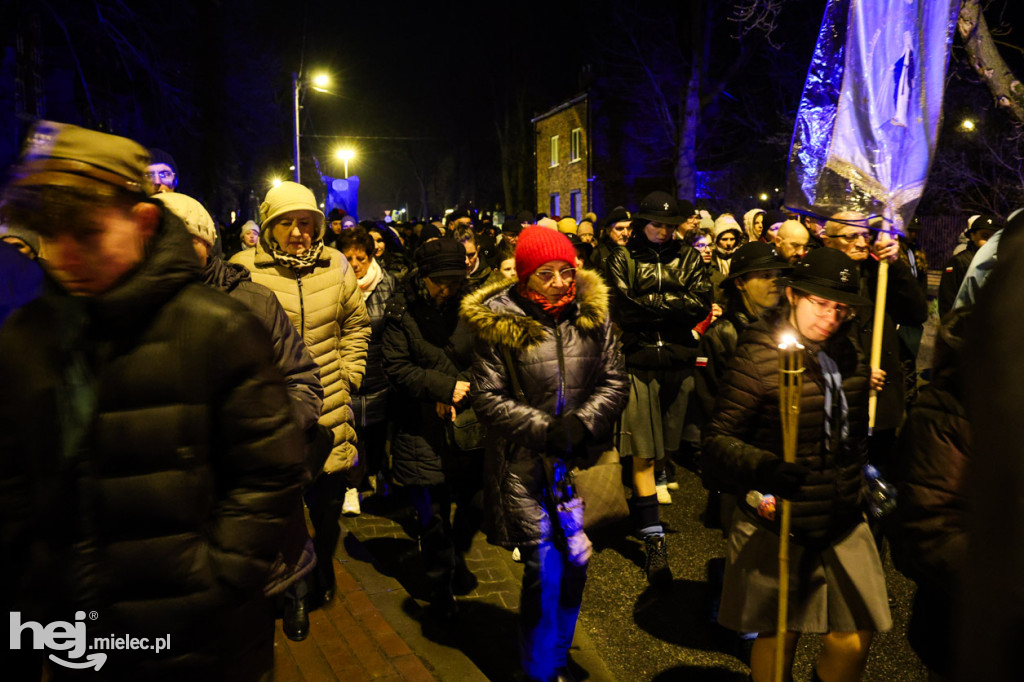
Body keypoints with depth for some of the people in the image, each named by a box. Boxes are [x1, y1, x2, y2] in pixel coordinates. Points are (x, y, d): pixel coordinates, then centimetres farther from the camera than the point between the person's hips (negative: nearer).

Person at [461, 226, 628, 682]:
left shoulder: (592, 314, 2)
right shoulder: (498, 323, -8)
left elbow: (615, 382, 5)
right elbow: (487, 398, -7)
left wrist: (582, 421, -12)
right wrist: (543, 427, -16)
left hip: (581, 460, 4)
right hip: (525, 467, -3)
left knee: (575, 563, 12)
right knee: (543, 571, -1)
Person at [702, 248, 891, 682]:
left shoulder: (846, 352, 5)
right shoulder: (757, 357, -16)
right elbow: (717, 439, -21)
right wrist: (760, 468, -36)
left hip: (843, 523, 6)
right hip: (778, 528, -6)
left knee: (857, 635, 12)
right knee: (778, 636, 12)